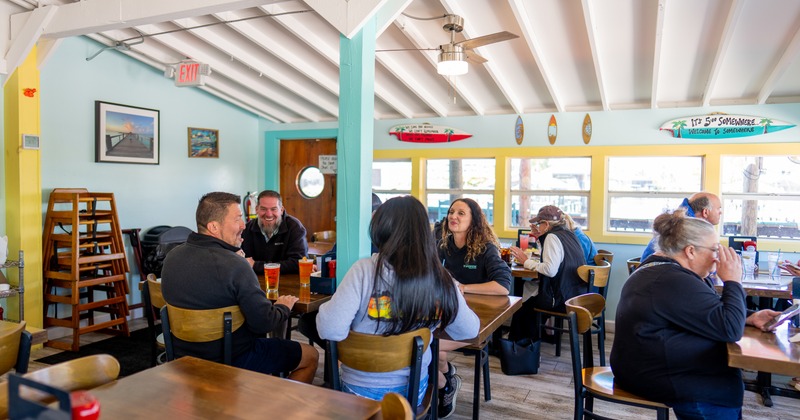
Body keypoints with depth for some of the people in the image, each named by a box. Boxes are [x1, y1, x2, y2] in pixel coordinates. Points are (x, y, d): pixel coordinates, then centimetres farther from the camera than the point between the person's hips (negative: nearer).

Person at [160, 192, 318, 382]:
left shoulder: (172, 256, -5)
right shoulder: (235, 265, -29)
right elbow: (264, 322, -25)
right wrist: (284, 307, -5)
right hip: (231, 361, -8)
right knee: (311, 355, 11)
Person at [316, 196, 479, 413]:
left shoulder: (364, 270, -21)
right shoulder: (441, 279, -13)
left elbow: (331, 330, -24)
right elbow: (469, 330, 1)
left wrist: (327, 307, -3)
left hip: (361, 389, -2)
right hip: (414, 388, 2)